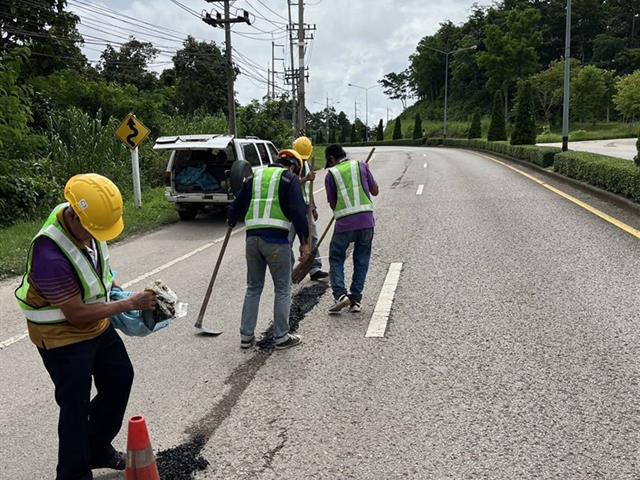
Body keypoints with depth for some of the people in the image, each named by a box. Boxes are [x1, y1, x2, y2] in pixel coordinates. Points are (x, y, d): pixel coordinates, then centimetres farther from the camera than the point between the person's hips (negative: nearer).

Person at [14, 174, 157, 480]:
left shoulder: (87, 225, -11)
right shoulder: (50, 255, -35)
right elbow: (76, 313, -27)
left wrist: (112, 287, 1)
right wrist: (130, 304, -22)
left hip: (98, 326, 8)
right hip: (63, 338, -8)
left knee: (120, 378, 19)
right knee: (75, 407, 3)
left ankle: (98, 449, 38)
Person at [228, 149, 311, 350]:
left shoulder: (254, 177, 19)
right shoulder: (289, 178, 3)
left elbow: (237, 205, 24)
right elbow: (298, 211, -7)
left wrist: (231, 221, 44)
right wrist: (304, 242, -4)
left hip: (252, 237, 5)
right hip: (276, 238, -5)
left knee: (253, 288, 16)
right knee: (283, 289, 6)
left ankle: (246, 336, 19)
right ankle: (281, 337, 12)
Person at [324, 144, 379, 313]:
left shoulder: (331, 175, 4)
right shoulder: (361, 166, 9)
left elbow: (333, 204, 8)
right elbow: (375, 191, 15)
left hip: (344, 223, -2)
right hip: (366, 221, 2)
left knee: (336, 259, 14)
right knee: (361, 261, 13)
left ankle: (340, 294, -3)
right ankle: (355, 300, 12)